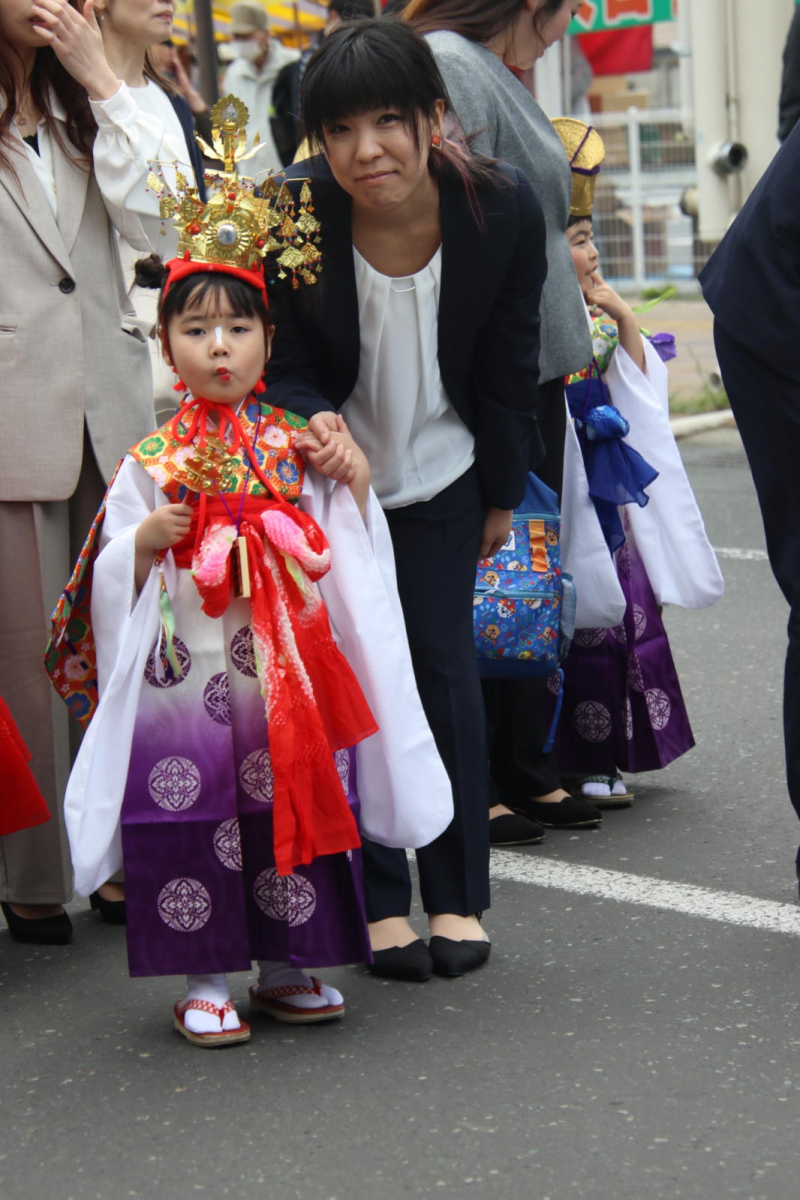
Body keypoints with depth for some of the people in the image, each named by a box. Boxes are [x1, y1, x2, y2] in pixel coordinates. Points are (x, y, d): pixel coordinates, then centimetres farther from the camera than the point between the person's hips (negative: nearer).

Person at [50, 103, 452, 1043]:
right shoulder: (150, 462, 2)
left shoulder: (294, 447, 7)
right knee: (190, 820, 0)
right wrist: (146, 540, -15)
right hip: (184, 679, -2)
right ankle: (202, 982, 15)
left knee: (294, 808, 8)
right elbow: (112, 581, 3)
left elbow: (340, 559, 11)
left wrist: (356, 484, -3)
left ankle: (285, 968, 24)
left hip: (286, 676, 2)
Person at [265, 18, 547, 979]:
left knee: (443, 664, -2)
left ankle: (457, 895, 11)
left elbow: (509, 369, -4)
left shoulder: (500, 207, -19)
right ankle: (379, 899, 11)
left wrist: (503, 497, 5)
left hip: (443, 475, 1)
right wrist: (313, 424, -35)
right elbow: (282, 367, -11)